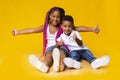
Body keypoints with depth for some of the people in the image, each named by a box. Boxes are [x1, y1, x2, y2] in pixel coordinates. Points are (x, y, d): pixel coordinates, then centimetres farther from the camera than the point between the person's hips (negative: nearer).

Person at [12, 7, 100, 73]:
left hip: (61, 46, -1)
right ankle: (44, 65, -69)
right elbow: (33, 30, 11)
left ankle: (60, 64, -74)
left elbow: (78, 28, -5)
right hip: (50, 47, 2)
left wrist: (92, 29, -13)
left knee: (61, 52, -36)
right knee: (49, 55, -32)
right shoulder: (46, 27, 9)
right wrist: (18, 32, 12)